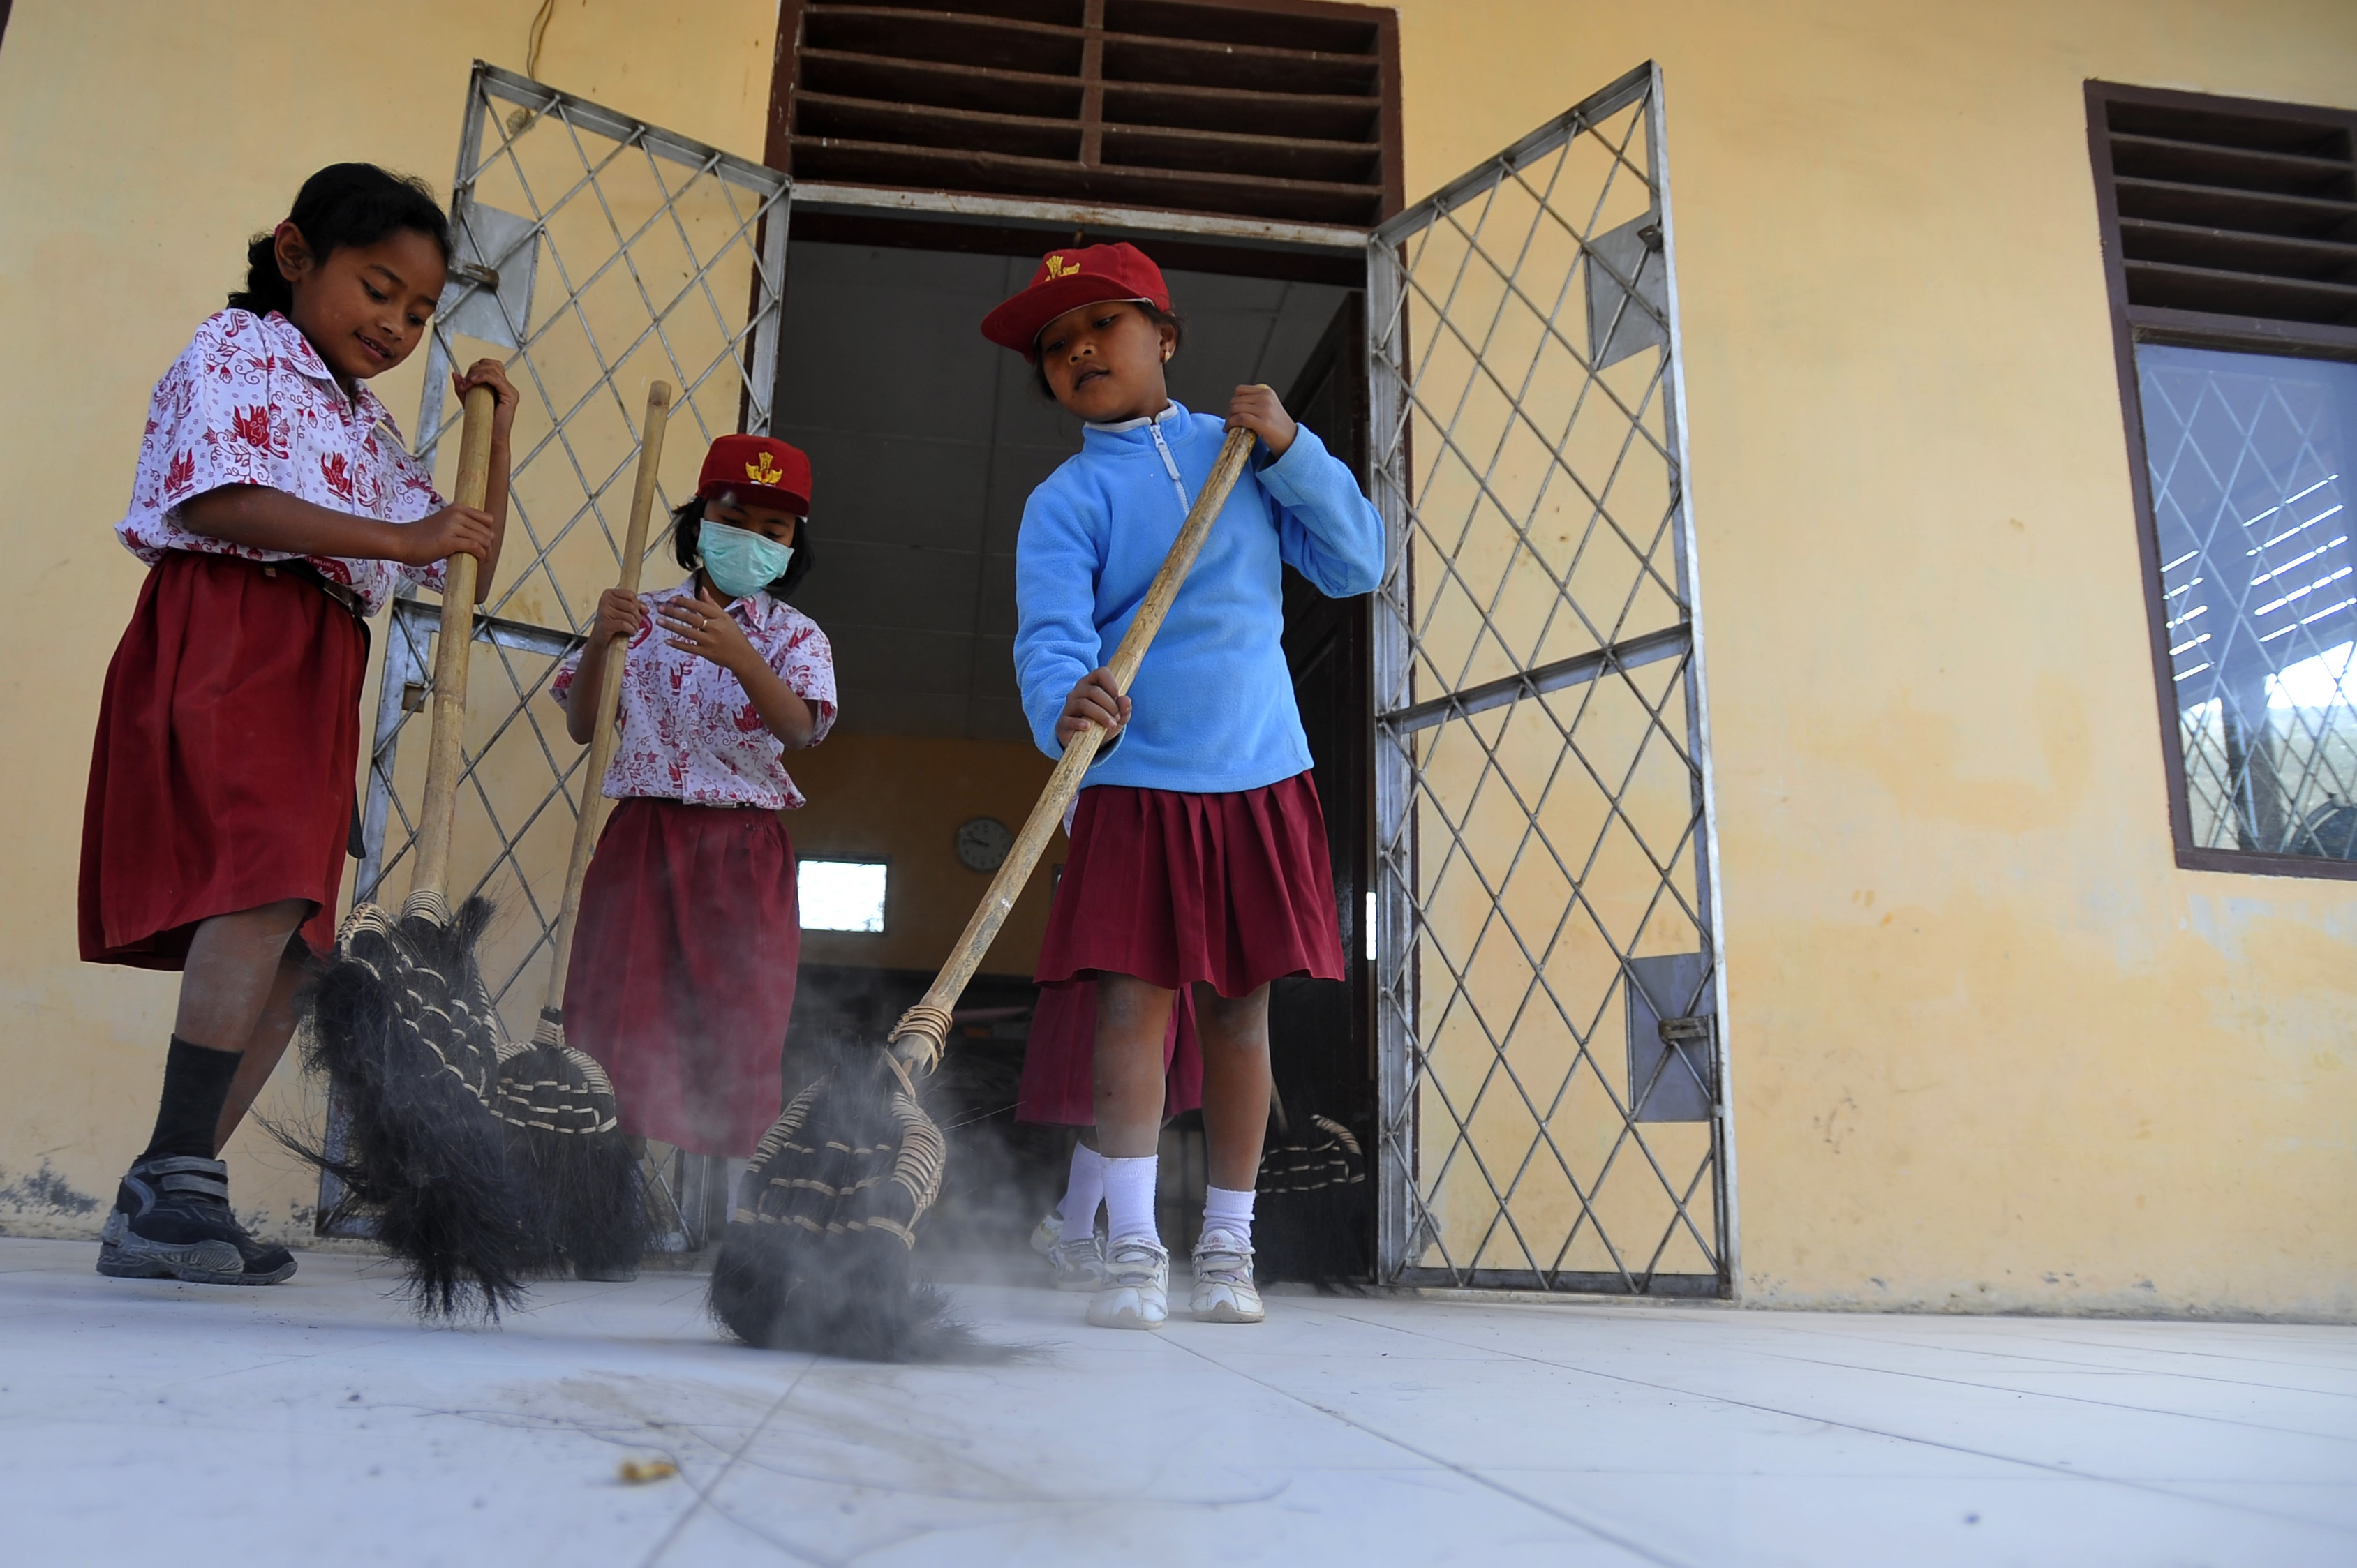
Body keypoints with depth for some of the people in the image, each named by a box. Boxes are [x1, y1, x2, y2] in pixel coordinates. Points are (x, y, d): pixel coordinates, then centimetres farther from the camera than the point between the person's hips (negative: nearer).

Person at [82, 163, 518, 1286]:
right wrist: (397, 538, -16)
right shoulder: (234, 353, 5)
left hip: (318, 676, 8)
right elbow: (218, 501, -12)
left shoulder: (370, 428, 28)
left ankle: (162, 1202, 7)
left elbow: (465, 576, 26)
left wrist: (495, 439, 19)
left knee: (291, 948, 2)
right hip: (225, 637, -8)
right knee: (264, 893, -26)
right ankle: (175, 1183, -23)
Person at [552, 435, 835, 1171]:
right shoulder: (643, 617, 9)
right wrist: (599, 643, -16)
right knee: (620, 1027, -4)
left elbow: (799, 731, -14)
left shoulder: (795, 636, 6)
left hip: (745, 855, 0)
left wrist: (740, 657, -33)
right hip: (642, 839, 1)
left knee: (736, 1034, -2)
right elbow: (582, 727, 2)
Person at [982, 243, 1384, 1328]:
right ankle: (1132, 1250, 1)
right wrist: (1065, 704, -38)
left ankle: (1228, 1249, 16)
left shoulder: (1243, 452, 10)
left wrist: (1291, 449, -5)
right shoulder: (1064, 500, 0)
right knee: (1132, 1002, -8)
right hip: (1134, 784, -2)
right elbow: (1050, 633, -16)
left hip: (1260, 778, 3)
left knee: (1239, 1006, 6)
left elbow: (1358, 564, 6)